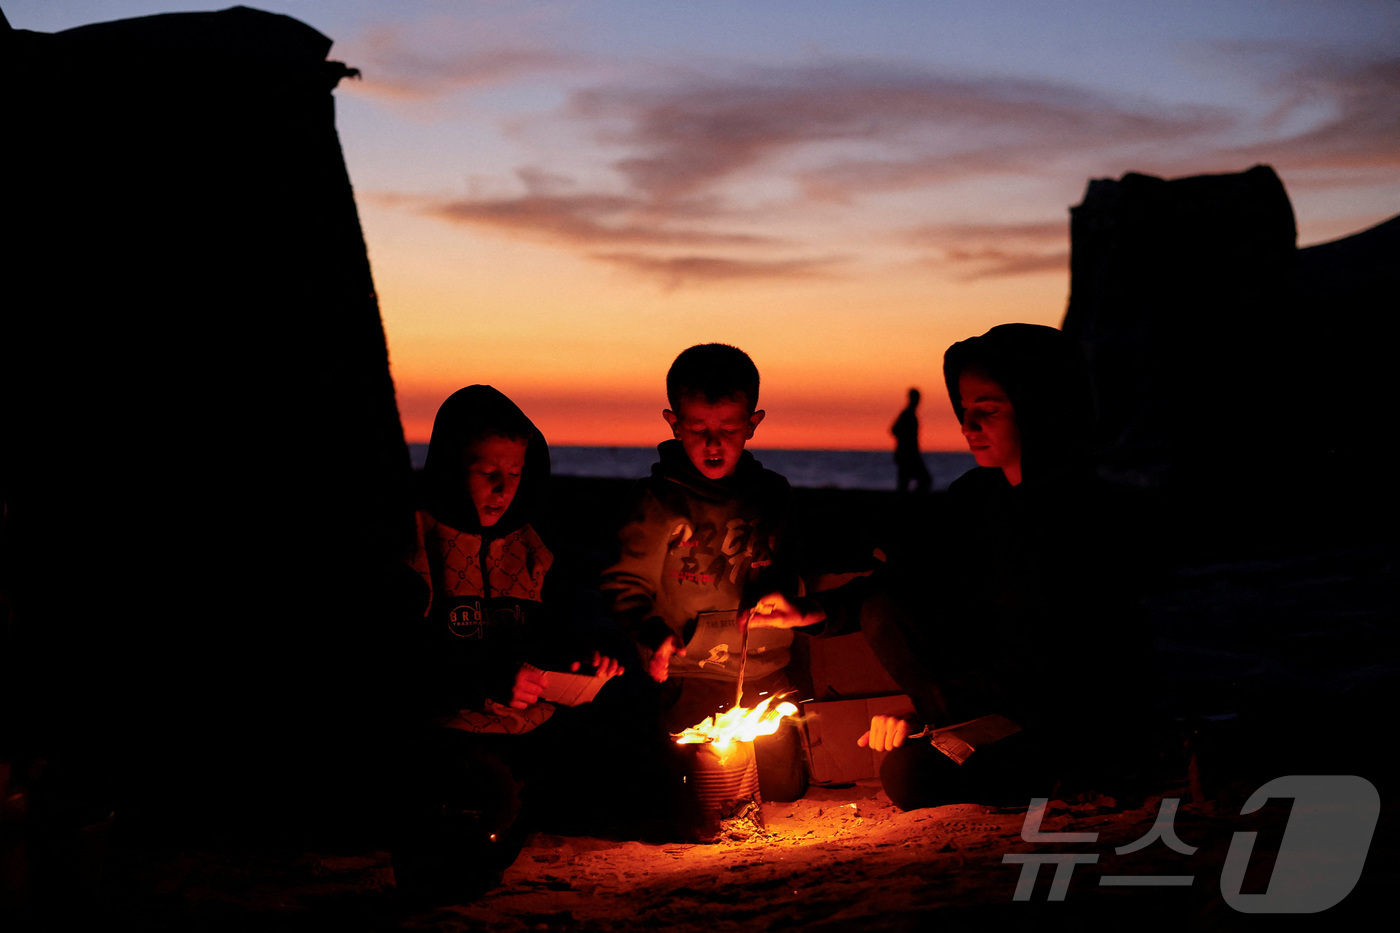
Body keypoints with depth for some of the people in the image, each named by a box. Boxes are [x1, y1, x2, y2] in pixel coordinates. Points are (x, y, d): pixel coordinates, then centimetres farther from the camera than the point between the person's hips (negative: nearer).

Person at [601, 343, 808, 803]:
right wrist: (652, 635, -23)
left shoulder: (772, 495, 7)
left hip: (766, 676, 4)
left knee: (785, 787, 1)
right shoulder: (656, 503, -6)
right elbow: (625, 587, -5)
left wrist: (782, 593, -5)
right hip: (691, 681, -4)